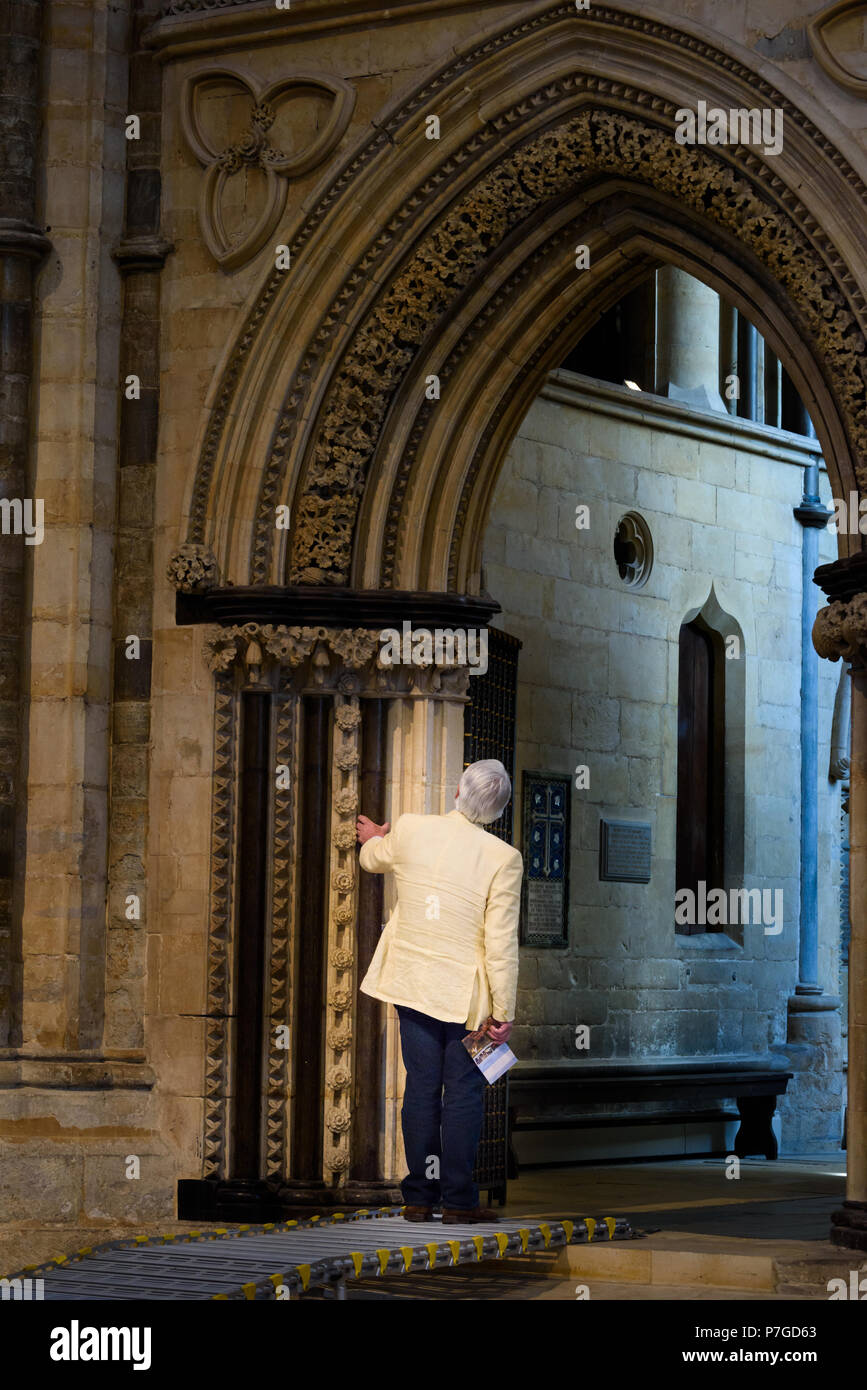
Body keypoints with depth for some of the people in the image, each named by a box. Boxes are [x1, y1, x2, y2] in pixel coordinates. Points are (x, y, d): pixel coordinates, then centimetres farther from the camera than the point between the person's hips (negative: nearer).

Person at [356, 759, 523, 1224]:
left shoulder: (409, 831, -6)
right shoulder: (503, 858, -16)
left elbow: (372, 858, 19)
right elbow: (502, 944, -16)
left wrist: (373, 839, 43)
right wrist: (503, 1013, -8)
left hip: (413, 980, 4)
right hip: (466, 991, -3)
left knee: (421, 1086, 9)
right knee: (464, 1090, 5)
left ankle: (419, 1196, 12)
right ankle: (458, 1198, 6)